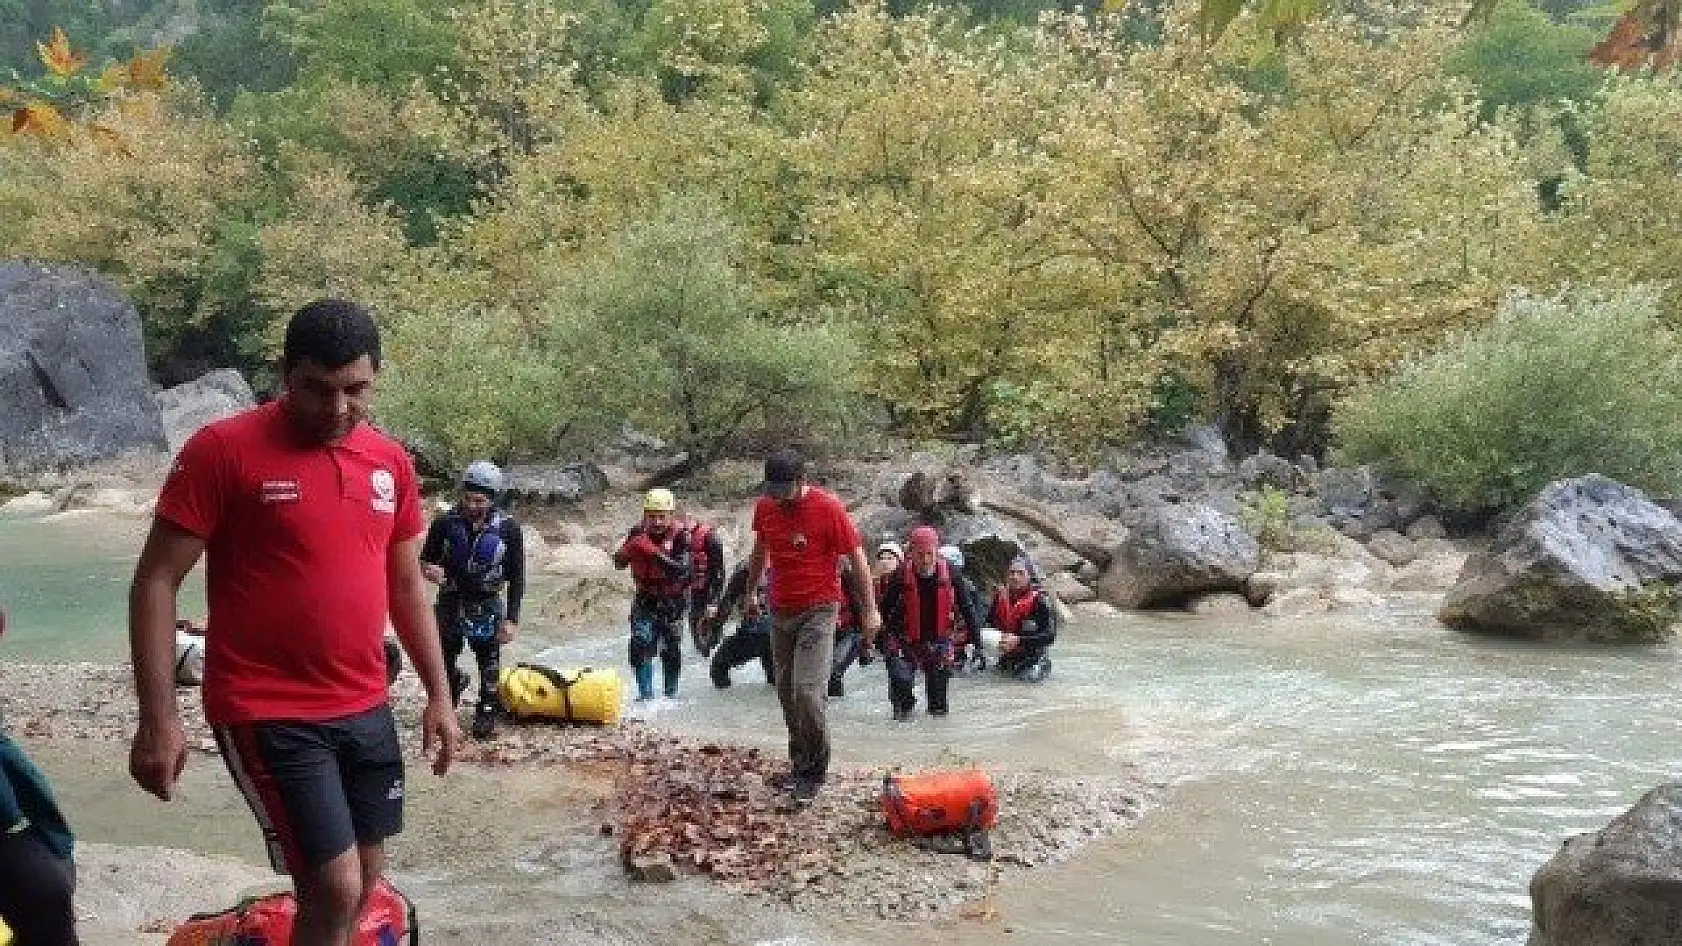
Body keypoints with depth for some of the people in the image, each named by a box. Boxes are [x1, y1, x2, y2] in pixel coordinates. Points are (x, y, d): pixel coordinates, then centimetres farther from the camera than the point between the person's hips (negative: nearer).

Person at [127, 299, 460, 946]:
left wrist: (439, 697, 13)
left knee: (363, 882, 13)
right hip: (268, 716, -6)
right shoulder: (222, 450, -11)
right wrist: (158, 720, -15)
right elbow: (155, 583, -10)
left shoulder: (390, 462, 6)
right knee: (335, 888, -11)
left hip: (367, 711, 6)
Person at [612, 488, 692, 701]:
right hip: (646, 597, 2)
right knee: (641, 643, -14)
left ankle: (671, 692, 25)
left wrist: (653, 552, -41)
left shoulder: (679, 536, -18)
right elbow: (618, 562, -9)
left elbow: (682, 569, -32)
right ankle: (645, 693, -8)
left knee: (671, 649, 6)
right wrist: (630, 548, -31)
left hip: (673, 598, -2)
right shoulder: (638, 533, -7)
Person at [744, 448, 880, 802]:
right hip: (780, 612, 6)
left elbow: (857, 558, -8)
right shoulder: (765, 507, 1)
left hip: (818, 612, -6)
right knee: (786, 693, 8)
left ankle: (814, 773, -2)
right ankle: (800, 764, 21)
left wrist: (870, 610, -7)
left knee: (807, 693, -15)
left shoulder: (829, 508, -15)